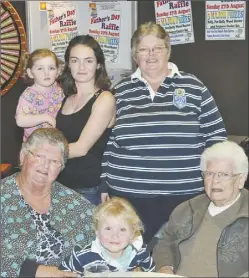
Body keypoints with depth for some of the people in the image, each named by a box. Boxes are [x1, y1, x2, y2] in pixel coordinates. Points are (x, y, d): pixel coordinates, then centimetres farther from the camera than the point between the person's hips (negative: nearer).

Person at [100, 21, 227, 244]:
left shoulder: (193, 88, 1)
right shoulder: (120, 92, 7)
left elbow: (215, 136, 3)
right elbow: (108, 143, 10)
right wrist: (104, 186, 8)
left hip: (184, 196, -1)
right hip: (129, 196, 1)